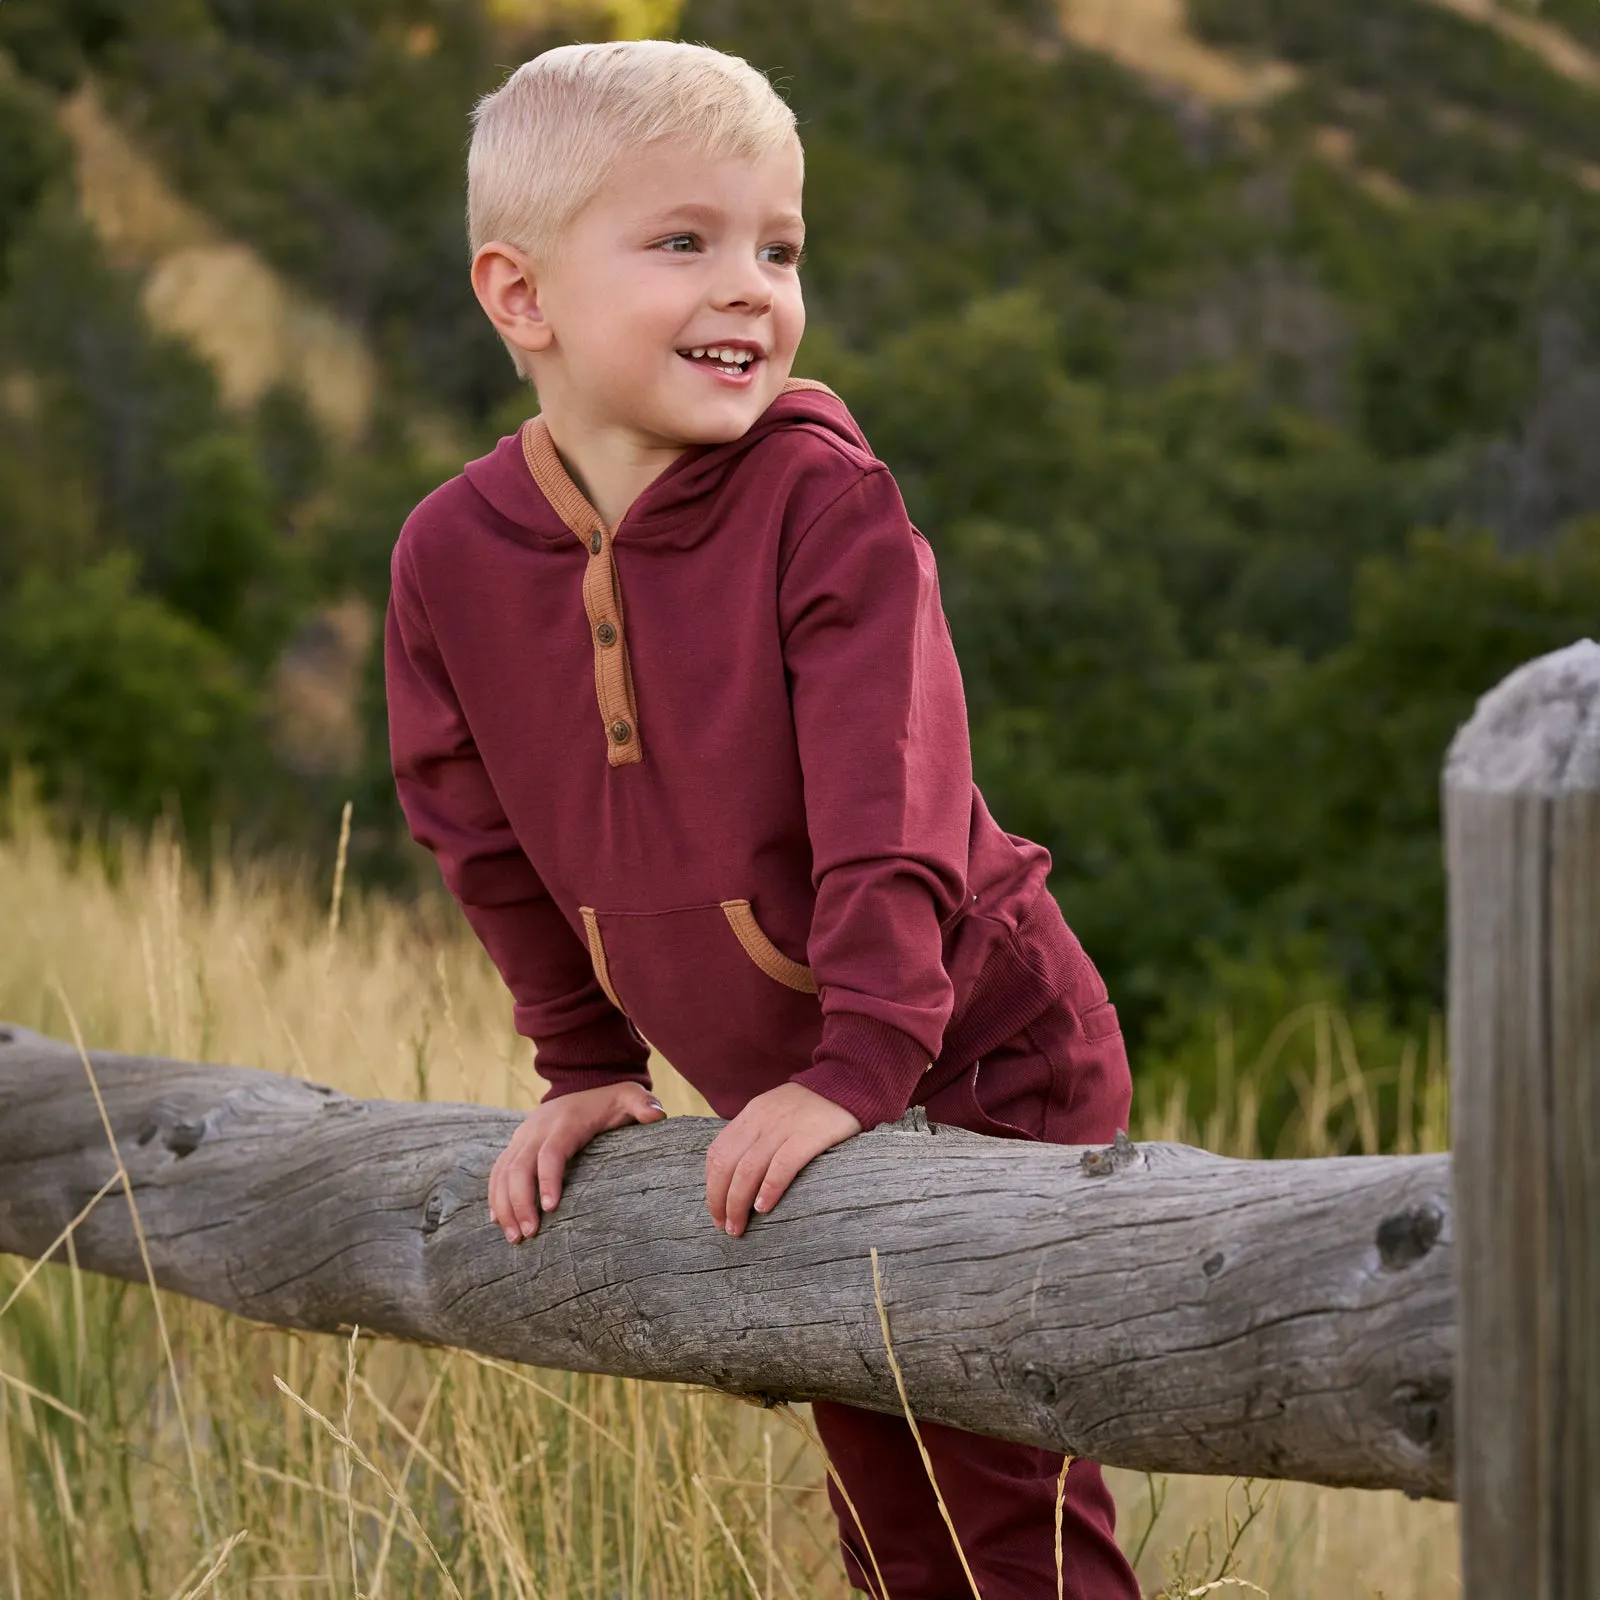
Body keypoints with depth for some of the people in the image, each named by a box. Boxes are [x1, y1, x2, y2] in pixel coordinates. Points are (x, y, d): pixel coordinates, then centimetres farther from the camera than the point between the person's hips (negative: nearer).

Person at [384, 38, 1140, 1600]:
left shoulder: (824, 500, -19)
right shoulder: (452, 554, -6)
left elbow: (888, 802, -24)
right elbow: (486, 833, 8)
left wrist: (862, 1063, -30)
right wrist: (584, 1067, 11)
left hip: (981, 1057, -5)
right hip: (777, 1110, 5)